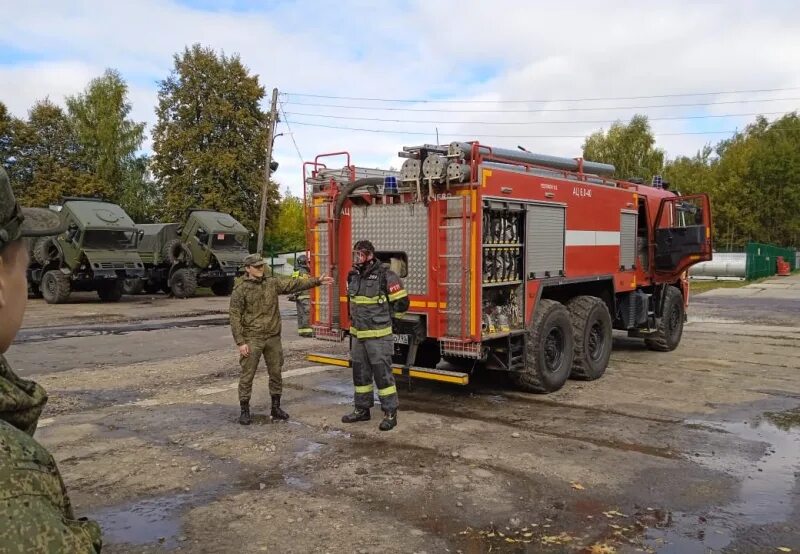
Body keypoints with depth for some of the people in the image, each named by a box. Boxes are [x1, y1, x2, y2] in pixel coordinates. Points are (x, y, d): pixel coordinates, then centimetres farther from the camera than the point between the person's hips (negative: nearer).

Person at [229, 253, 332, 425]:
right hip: (252, 339, -5)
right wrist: (240, 342, -14)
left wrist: (317, 281, -6)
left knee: (276, 373, 11)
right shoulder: (240, 289, -7)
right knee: (247, 375, 1)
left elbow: (294, 284, 4)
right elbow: (235, 317, -9)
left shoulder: (272, 283, 7)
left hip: (273, 337, 5)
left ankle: (276, 408, 25)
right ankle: (245, 411, 13)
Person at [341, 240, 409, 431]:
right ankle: (362, 409, 27)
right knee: (360, 373, 15)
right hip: (357, 335, 7)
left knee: (382, 374, -2)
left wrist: (382, 313, 0)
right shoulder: (353, 276, 7)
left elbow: (401, 303, -10)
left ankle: (390, 413, 8)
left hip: (378, 335, -7)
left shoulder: (385, 276, -14)